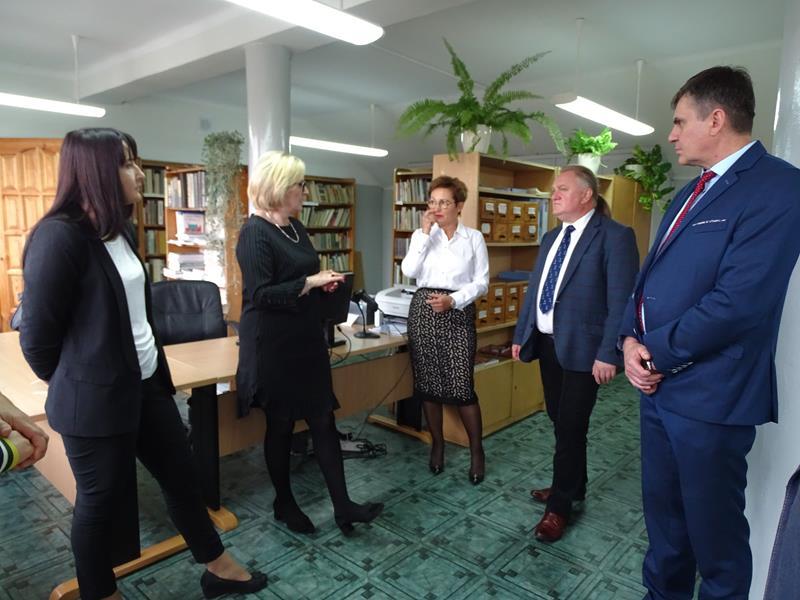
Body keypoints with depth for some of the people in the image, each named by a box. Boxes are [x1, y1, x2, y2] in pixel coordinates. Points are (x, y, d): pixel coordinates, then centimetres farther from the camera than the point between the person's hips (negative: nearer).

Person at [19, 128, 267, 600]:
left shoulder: (122, 231, 7)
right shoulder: (60, 236, -20)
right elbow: (38, 332, -14)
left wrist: (155, 368, 18)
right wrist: (72, 386, 2)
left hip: (147, 383, 8)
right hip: (95, 397, -8)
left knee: (182, 476, 17)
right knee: (101, 501, 12)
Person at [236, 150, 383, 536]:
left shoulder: (295, 228, 10)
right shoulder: (255, 233, -15)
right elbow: (260, 294, -21)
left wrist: (323, 282, 2)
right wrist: (311, 282, -20)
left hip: (307, 341, 8)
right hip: (273, 346, -7)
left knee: (324, 419, 7)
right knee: (280, 425, 8)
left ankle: (343, 507, 16)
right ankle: (284, 504, 30)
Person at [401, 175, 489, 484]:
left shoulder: (473, 237, 4)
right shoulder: (422, 234, 8)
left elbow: (481, 282, 0)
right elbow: (409, 271, -8)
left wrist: (453, 300, -15)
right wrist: (425, 232, -9)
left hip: (458, 313, -2)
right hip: (423, 310, 2)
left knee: (461, 385, -6)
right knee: (427, 382, 7)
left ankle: (476, 450, 14)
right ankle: (437, 444, 26)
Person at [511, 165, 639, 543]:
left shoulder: (615, 236, -11)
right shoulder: (551, 237, 12)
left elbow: (621, 302, -15)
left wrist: (608, 354, -19)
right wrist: (520, 335, 14)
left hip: (581, 347, -7)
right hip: (546, 342, 7)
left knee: (570, 427, 3)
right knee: (559, 422, 17)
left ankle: (560, 505, 21)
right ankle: (572, 489, 38)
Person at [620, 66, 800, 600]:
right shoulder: (690, 195, 15)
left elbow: (738, 301, -23)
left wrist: (657, 353, -13)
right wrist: (632, 340, -3)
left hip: (709, 396, -8)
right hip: (658, 385, 8)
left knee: (713, 529, 10)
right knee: (662, 514, 22)